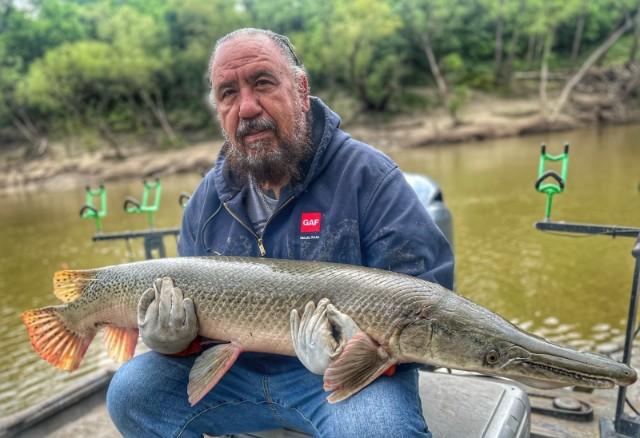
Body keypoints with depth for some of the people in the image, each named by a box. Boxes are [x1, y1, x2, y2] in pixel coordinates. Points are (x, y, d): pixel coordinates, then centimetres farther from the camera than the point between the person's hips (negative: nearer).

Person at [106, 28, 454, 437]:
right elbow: (182, 297, 10)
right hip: (236, 370, 6)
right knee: (130, 394, -2)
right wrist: (176, 337, -13)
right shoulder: (209, 196, 4)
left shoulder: (369, 174, -14)